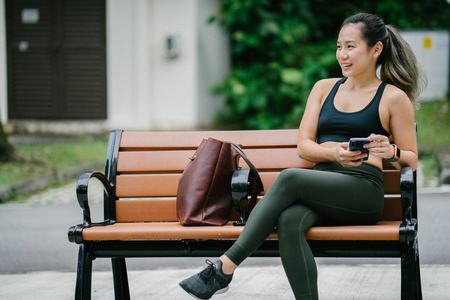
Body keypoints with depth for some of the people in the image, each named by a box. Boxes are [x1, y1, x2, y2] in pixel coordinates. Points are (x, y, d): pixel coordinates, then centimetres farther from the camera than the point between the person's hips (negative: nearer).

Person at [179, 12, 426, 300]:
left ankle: (225, 267, -34)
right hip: (321, 186, 4)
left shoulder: (394, 98, 9)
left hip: (363, 192, -4)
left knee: (290, 178, -31)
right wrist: (334, 152, -9)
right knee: (289, 221, -33)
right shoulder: (324, 88, 22)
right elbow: (304, 146, 14)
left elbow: (411, 160, 11)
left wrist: (390, 151, -13)